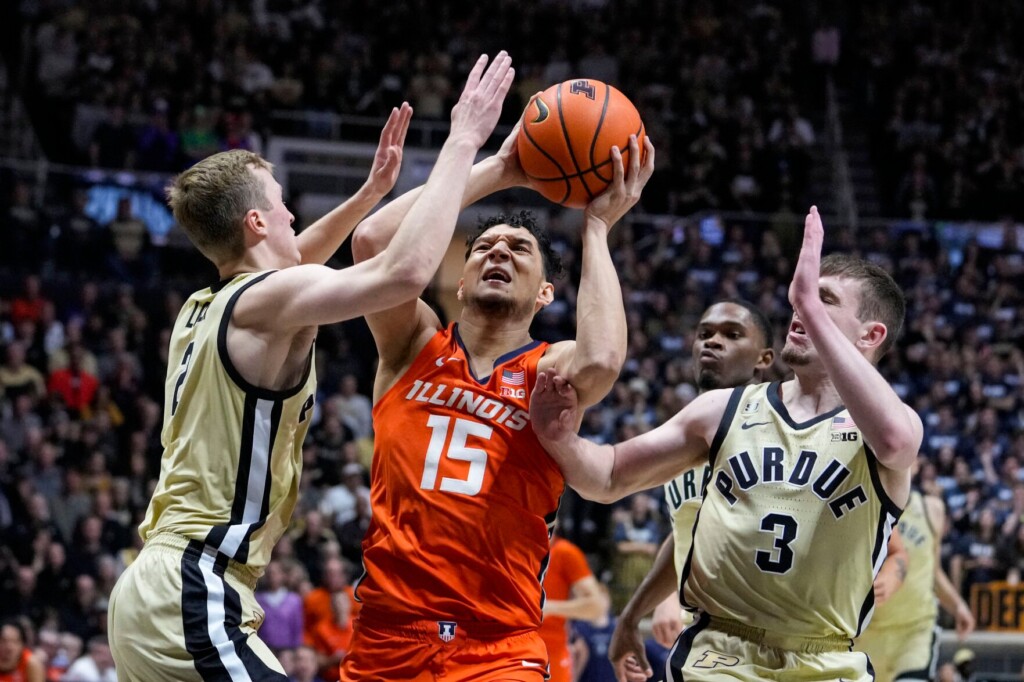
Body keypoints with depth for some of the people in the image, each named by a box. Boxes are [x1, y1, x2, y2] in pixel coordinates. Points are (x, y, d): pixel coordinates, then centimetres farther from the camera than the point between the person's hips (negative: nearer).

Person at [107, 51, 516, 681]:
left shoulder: (204, 310, 17)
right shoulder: (265, 301, -10)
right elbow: (407, 272, -22)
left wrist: (373, 191, 36)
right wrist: (463, 140, -13)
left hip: (156, 589, 10)